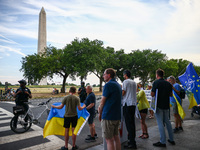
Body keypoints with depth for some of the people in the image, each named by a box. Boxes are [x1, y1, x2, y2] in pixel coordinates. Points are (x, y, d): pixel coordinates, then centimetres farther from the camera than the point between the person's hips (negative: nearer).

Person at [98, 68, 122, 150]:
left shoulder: (108, 85, -15)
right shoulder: (118, 85, 13)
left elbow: (103, 101, -10)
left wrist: (100, 113, 4)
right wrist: (101, 107, 11)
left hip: (108, 116, -9)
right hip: (117, 116, 9)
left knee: (109, 140, 1)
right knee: (116, 137, 18)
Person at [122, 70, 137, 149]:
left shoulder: (125, 81, -7)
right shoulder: (134, 82, 15)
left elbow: (123, 93, -11)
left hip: (127, 103, -8)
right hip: (134, 103, 8)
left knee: (128, 123, -4)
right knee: (132, 122, 14)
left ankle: (132, 143, -1)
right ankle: (132, 139, 23)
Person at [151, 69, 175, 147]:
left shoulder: (156, 82, -12)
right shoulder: (168, 83, 6)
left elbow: (152, 94, -13)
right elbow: (171, 94, 12)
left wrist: (152, 91, 7)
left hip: (159, 105, -6)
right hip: (166, 105, 6)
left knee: (160, 123, -1)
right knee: (167, 122, 18)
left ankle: (163, 142, 4)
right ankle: (171, 139, 27)